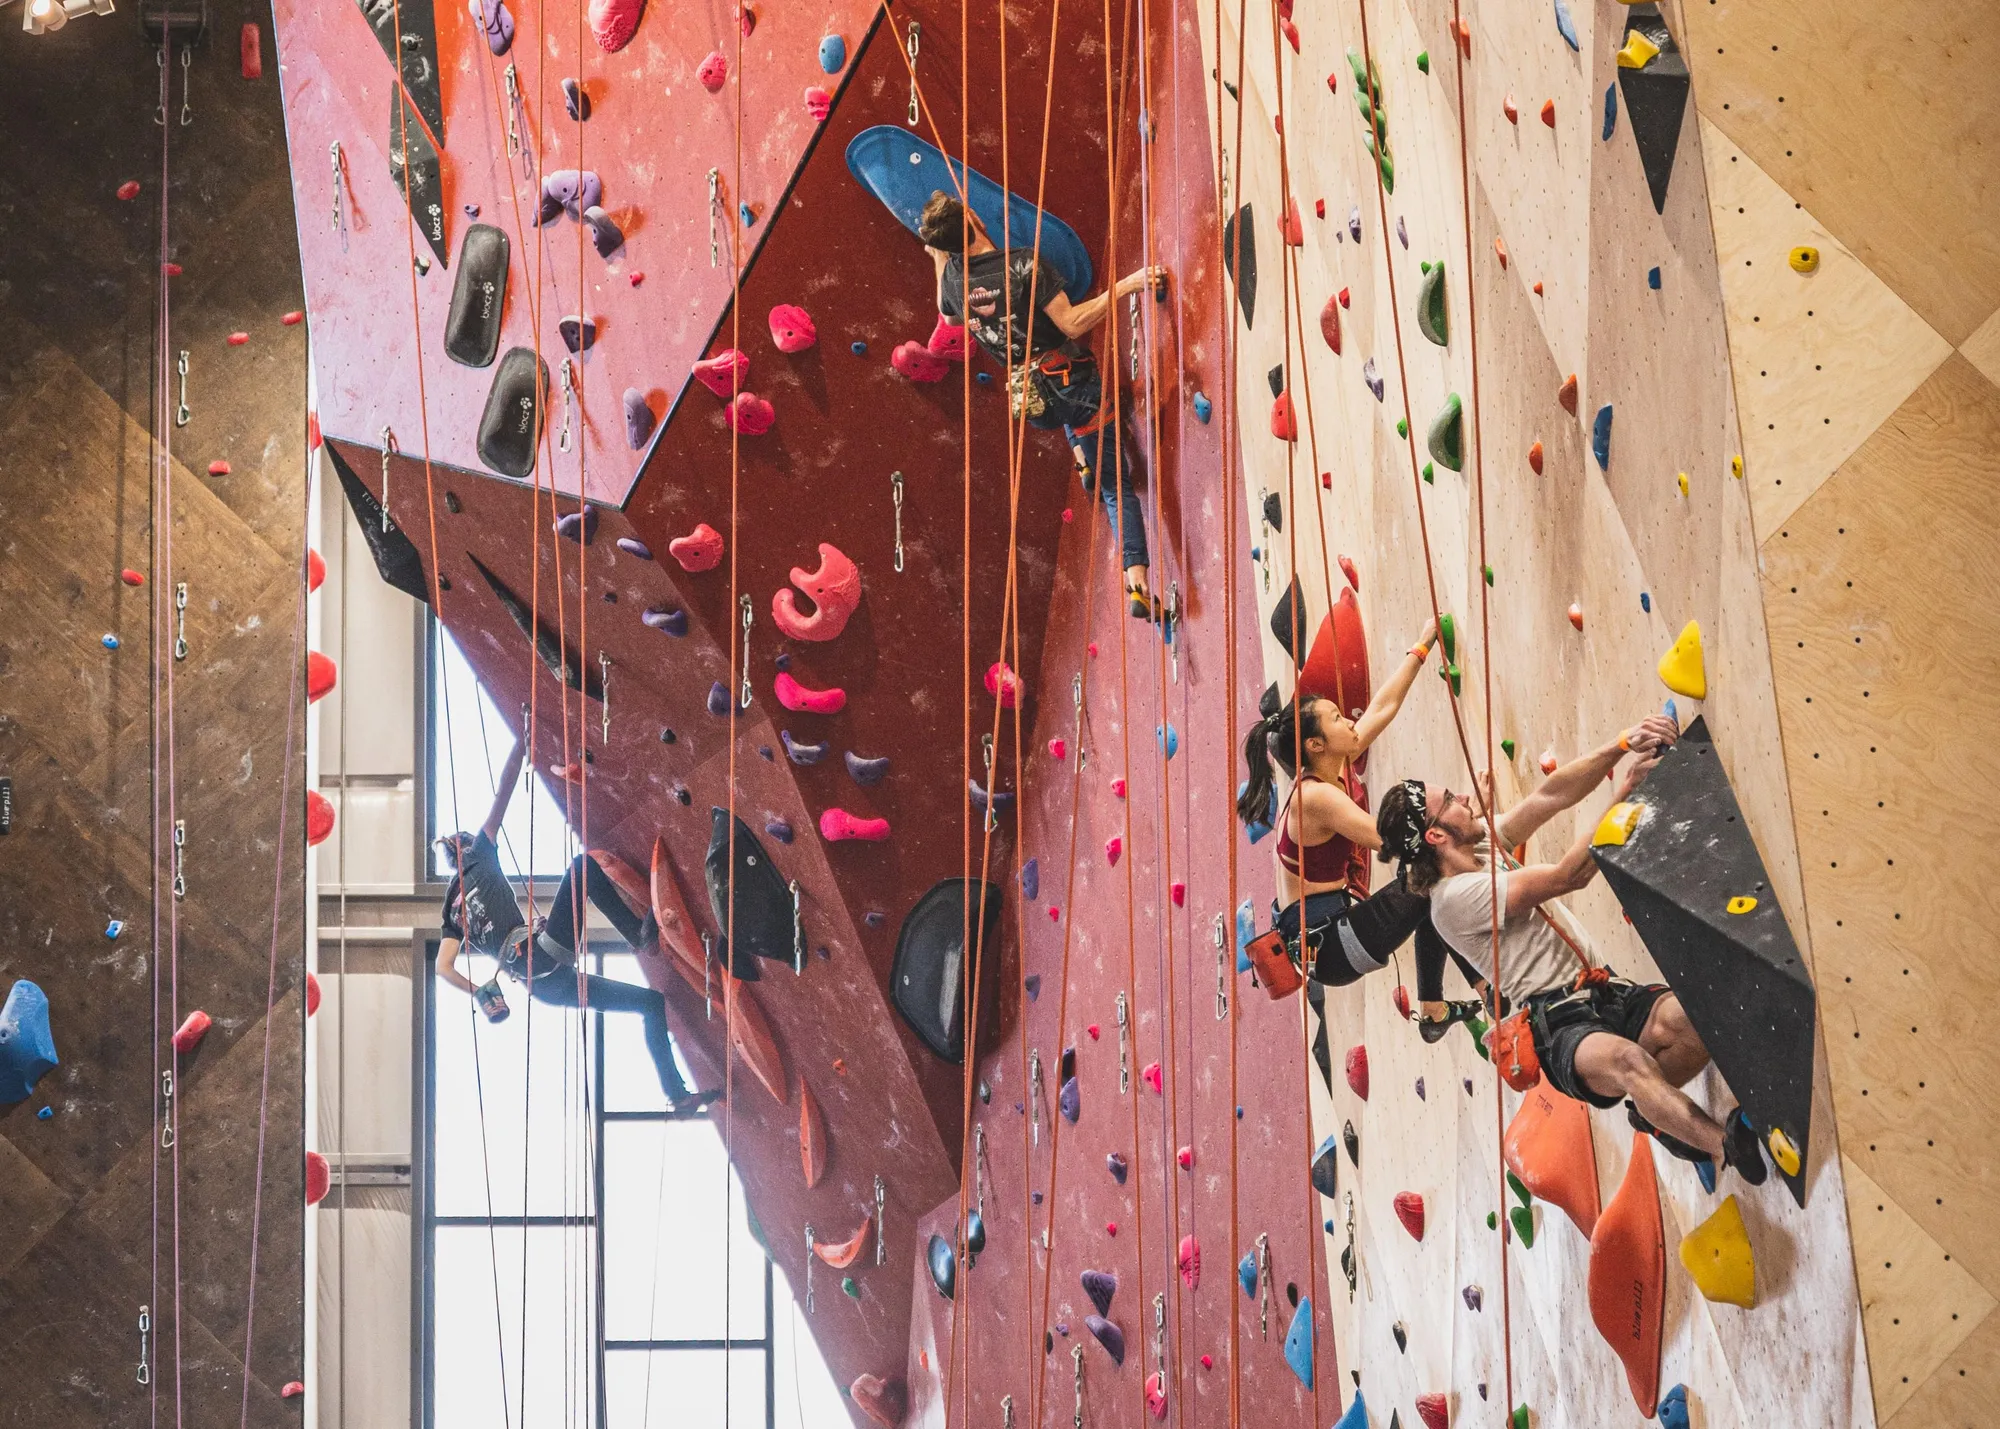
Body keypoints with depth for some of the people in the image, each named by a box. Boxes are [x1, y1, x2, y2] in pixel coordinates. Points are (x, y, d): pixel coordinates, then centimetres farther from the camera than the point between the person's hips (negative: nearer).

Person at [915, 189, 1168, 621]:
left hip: (1031, 403, 5)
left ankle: (1083, 461, 32)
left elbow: (949, 315, 21)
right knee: (1118, 486, 4)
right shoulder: (1025, 265, -19)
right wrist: (1125, 285, -20)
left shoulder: (952, 275, -2)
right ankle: (1137, 584, -9)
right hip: (1074, 384, -5)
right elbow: (1072, 324, -20)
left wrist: (938, 261, 31)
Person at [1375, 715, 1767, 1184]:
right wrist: (1624, 793, -12)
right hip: (1561, 1026, -8)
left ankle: (1652, 1109, 3)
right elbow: (1569, 875, -13)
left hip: (1608, 995, 8)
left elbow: (1550, 797, 8)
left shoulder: (1482, 848, 16)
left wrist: (1621, 746, -8)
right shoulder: (1456, 896, -10)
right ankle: (1730, 1146, -57)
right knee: (1626, 1059, -40)